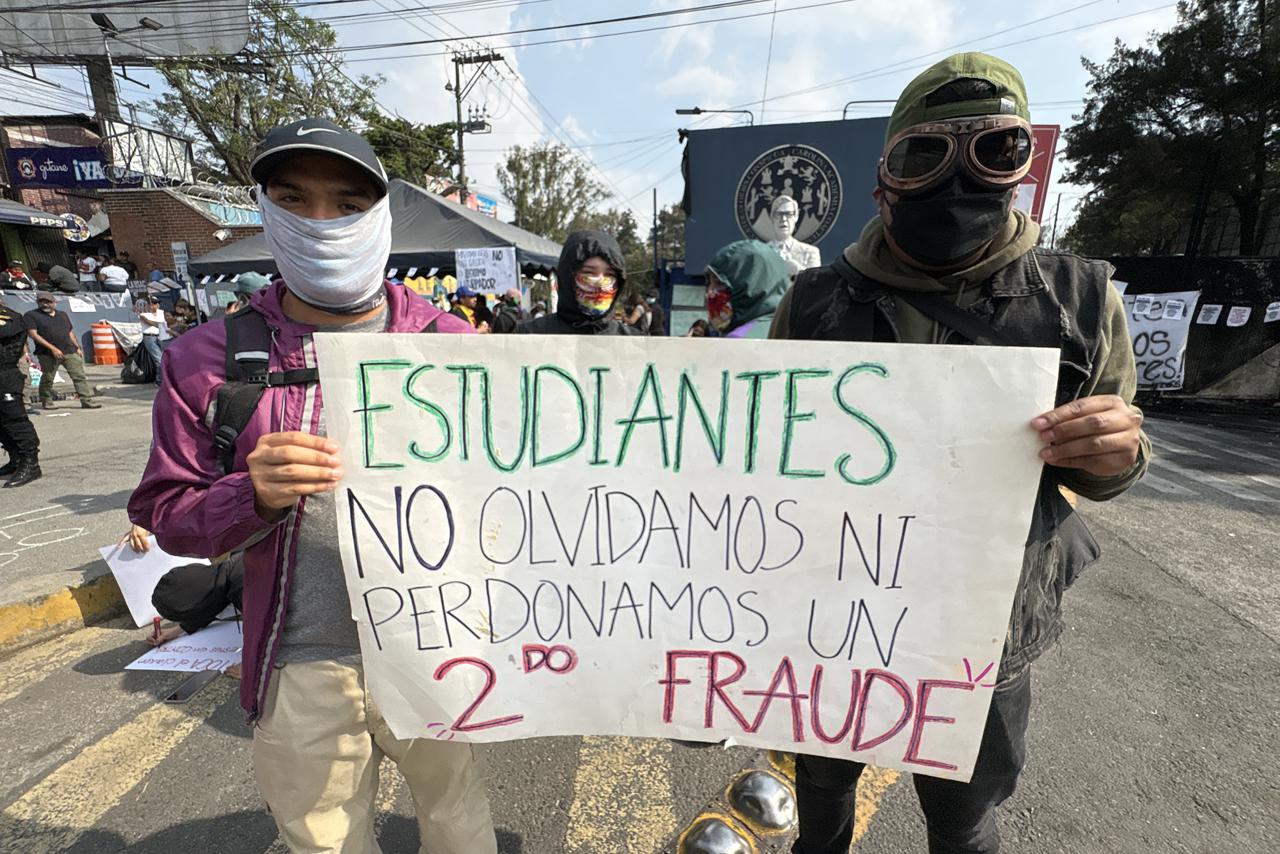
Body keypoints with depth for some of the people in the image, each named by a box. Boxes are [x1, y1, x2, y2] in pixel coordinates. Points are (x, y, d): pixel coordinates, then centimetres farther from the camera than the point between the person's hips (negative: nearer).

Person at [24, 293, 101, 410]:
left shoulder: (62, 314, 17)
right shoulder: (30, 315, 2)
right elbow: (33, 334, -8)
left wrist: (77, 348, 14)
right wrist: (52, 348, -17)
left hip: (70, 352, 4)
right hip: (47, 354, -3)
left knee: (79, 376, -5)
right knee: (47, 378, 5)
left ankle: (87, 400, -7)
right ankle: (46, 401, 19)